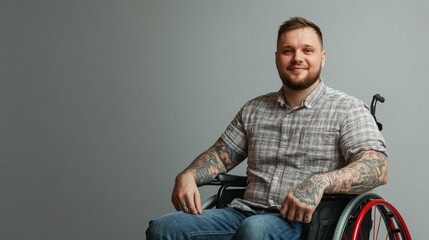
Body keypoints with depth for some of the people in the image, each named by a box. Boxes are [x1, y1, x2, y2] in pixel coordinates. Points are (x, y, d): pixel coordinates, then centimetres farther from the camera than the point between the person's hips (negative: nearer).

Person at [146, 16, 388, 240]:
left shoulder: (347, 109, 2)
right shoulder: (254, 109, 18)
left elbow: (377, 168, -10)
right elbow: (221, 153, 23)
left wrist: (320, 182, -28)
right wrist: (187, 176, 1)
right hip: (245, 213, 5)